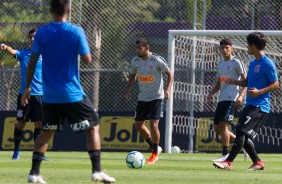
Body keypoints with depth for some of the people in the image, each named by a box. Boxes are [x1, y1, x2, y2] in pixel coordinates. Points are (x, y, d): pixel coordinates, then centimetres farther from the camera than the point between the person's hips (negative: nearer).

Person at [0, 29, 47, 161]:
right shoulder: (23, 53, 4)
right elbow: (13, 52, -17)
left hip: (40, 94, 0)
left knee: (39, 123, -2)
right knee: (21, 123, 4)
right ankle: (16, 151, 17)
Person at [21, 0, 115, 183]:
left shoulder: (42, 33, 0)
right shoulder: (76, 31, -9)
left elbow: (32, 62, 1)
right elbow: (87, 59, -9)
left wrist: (27, 87, 10)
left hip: (49, 94, 3)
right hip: (72, 94, -3)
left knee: (46, 132, 17)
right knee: (93, 126, 7)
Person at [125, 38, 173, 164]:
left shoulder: (157, 60, -15)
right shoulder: (135, 61, 0)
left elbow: (169, 73, -6)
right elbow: (133, 76, 16)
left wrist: (168, 89, -18)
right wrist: (128, 91, 4)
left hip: (156, 97, -6)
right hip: (142, 97, 6)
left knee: (153, 124, -13)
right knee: (138, 124, 4)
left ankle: (155, 154, 4)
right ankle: (155, 147, 24)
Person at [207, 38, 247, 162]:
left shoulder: (236, 62, -3)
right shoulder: (220, 64, 19)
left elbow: (245, 80, -6)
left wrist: (241, 95, -18)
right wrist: (211, 93, 8)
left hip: (231, 99, -8)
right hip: (221, 99, 8)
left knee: (223, 125, -17)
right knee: (217, 128, 7)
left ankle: (225, 154, -12)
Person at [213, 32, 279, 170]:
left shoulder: (267, 64, -11)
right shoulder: (253, 63, 17)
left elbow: (275, 84, -10)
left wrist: (259, 92, -22)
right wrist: (234, 81, 9)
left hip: (260, 106, -9)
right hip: (250, 105, 9)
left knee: (241, 131, -16)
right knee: (244, 136, 8)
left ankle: (228, 162, -20)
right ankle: (257, 163, 18)